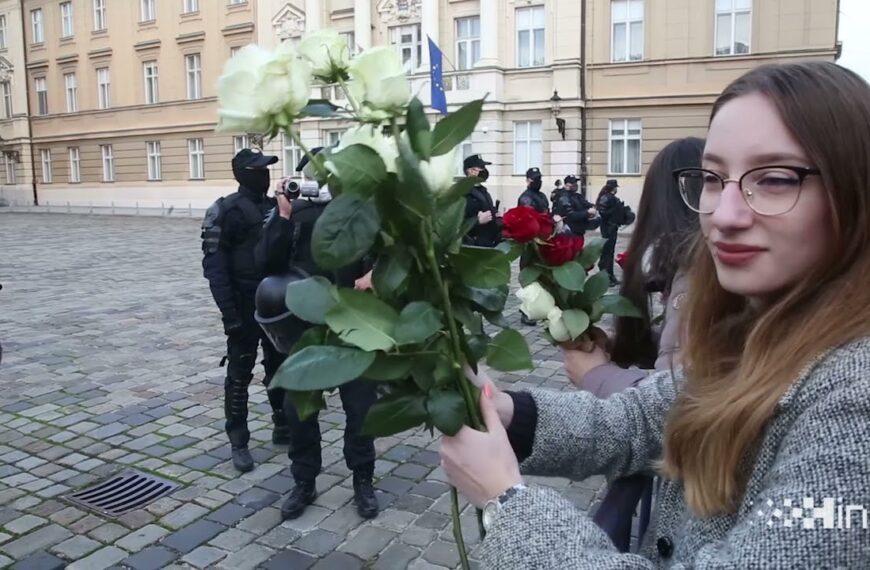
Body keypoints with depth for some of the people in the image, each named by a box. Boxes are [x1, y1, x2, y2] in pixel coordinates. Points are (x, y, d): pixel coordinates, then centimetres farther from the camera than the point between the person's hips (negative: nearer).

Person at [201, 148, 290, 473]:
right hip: (245, 306, -6)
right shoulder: (226, 212, -10)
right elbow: (214, 266, -14)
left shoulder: (275, 207, 9)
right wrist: (229, 312, -20)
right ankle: (239, 442, 13)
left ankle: (283, 428, 29)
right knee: (240, 374, 2)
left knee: (281, 367, 14)